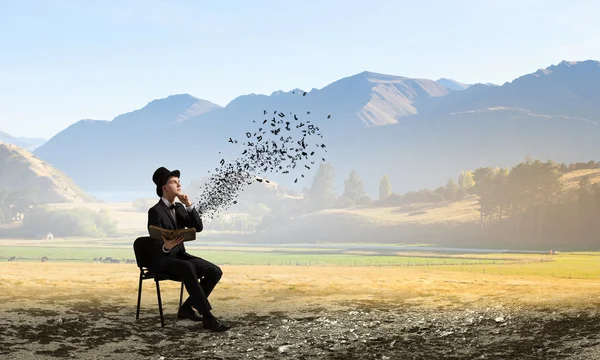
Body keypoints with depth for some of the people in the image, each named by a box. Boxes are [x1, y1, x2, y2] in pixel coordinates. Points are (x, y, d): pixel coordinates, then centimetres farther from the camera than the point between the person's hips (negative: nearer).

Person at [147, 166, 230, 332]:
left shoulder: (180, 208, 12)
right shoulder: (155, 211, -11)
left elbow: (198, 227, 1)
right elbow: (156, 243, -17)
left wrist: (189, 205, -9)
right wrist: (166, 247, -40)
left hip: (180, 255, 7)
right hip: (162, 258, -7)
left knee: (215, 271, -14)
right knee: (188, 268, -39)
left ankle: (187, 307, -3)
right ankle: (208, 317, -38)